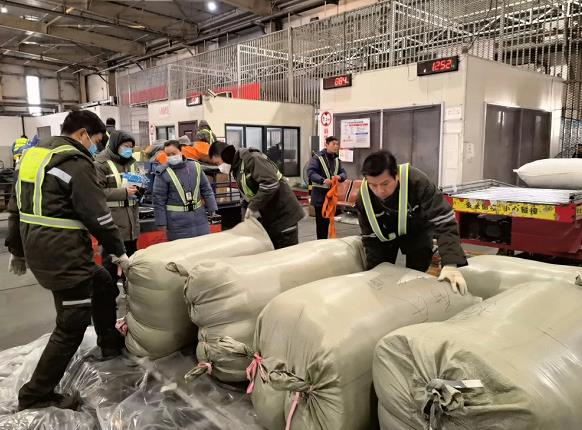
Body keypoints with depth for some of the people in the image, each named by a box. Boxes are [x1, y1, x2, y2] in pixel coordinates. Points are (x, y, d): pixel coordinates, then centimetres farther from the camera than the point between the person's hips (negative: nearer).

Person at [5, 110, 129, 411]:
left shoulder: (34, 154, 13)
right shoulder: (75, 162, -14)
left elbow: (16, 207, 18)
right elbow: (97, 216, -15)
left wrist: (17, 250, 25)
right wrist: (119, 251, -3)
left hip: (37, 250, 10)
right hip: (64, 256, -10)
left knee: (104, 287, 23)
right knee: (71, 325, 3)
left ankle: (110, 343, 38)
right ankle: (36, 395, 13)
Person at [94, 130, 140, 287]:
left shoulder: (130, 162, 13)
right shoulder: (101, 163, -9)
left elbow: (137, 184, 24)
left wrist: (139, 189, 0)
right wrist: (124, 192, -23)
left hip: (131, 219, 7)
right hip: (112, 221, -7)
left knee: (132, 258, 18)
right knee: (111, 261, 0)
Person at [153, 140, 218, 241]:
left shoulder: (195, 166, 2)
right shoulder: (163, 173, -8)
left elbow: (206, 190, 10)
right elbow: (159, 200, -6)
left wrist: (212, 209, 6)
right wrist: (162, 223, -7)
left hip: (199, 216, 4)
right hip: (178, 221, -3)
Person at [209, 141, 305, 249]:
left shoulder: (251, 158, -17)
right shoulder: (236, 169, 13)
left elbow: (271, 184, -27)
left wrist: (253, 207, -21)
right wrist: (247, 211, 0)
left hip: (283, 214, -9)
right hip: (267, 218, 9)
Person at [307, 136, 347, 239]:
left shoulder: (337, 159, 10)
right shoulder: (317, 157, -10)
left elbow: (344, 173, 6)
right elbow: (310, 172, -19)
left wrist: (339, 177, -19)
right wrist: (323, 180, -32)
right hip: (320, 194, -6)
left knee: (328, 219, 14)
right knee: (320, 220, 0)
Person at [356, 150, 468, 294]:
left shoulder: (418, 182, -40)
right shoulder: (363, 197, -28)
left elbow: (444, 222, -39)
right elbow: (370, 237, -15)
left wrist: (451, 264, -49)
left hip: (417, 230, -2)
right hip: (385, 234, 2)